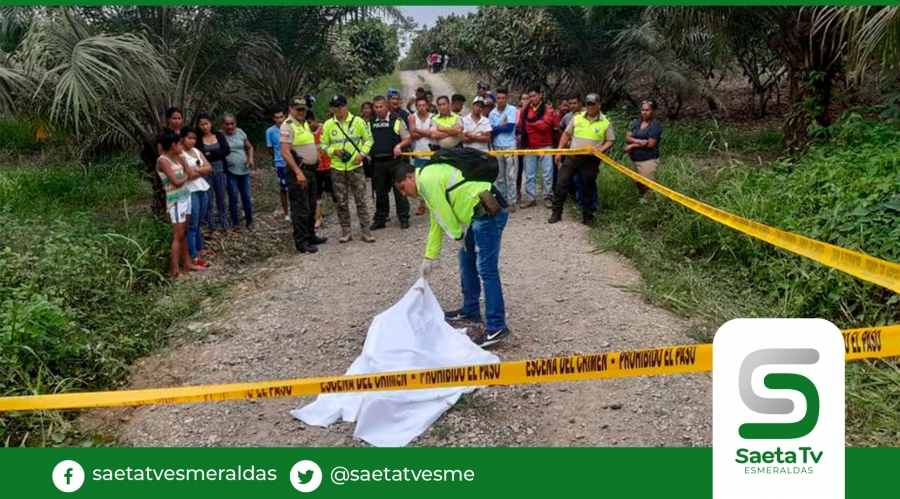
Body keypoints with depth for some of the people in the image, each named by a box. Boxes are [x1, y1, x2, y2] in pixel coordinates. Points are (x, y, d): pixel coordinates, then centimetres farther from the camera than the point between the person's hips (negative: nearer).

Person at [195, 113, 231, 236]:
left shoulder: (219, 135, 5)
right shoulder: (197, 139, 0)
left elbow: (227, 151, -6)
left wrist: (210, 154, -12)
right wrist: (217, 154, -17)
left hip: (220, 171, 2)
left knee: (221, 200, 9)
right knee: (209, 201, 2)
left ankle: (224, 226, 17)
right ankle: (212, 229, 8)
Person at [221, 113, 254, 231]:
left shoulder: (240, 132, 4)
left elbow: (249, 147, 13)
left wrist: (250, 158, -1)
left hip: (244, 170, 4)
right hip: (230, 171, -4)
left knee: (246, 196, 9)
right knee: (233, 197, -1)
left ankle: (249, 221, 20)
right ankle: (235, 222, 10)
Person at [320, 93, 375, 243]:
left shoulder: (358, 121, -2)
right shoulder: (328, 125, 2)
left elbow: (368, 139, 4)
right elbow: (323, 145, 8)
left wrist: (362, 153, -11)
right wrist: (333, 151, -12)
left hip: (356, 167, -2)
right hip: (337, 169, 2)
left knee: (361, 200, 1)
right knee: (342, 202, 7)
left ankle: (365, 230, 8)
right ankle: (345, 231, 16)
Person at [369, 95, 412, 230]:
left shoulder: (396, 120, 1)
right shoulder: (370, 123, 12)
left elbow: (408, 139, 3)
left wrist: (399, 146, -15)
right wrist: (366, 153, 1)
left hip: (395, 160, -3)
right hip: (377, 162, 4)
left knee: (399, 190, 0)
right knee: (380, 191, 10)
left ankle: (404, 218, 8)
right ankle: (380, 219, 19)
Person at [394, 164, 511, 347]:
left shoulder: (426, 179, -7)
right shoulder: (431, 179, 25)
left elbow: (443, 213, -11)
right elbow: (437, 224, 30)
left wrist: (457, 236, 4)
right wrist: (428, 259, 32)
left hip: (488, 212, -11)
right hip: (480, 214, 11)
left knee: (486, 269, -10)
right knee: (467, 260, 21)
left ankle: (496, 327, -8)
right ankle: (470, 310, 33)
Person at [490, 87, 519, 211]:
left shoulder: (512, 110, -3)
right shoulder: (492, 113, 7)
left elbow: (510, 128, -13)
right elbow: (491, 132, 2)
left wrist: (497, 128, -3)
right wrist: (503, 126, -9)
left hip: (510, 147, -4)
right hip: (497, 147, 4)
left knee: (511, 176, -3)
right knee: (499, 177, 9)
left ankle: (512, 201, 1)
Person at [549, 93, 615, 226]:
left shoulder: (605, 123, -1)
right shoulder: (577, 118, 4)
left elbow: (611, 141, 1)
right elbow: (566, 135, 8)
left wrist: (600, 149, -17)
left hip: (591, 160, -2)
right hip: (573, 157, 2)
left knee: (588, 189, 6)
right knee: (562, 183, -2)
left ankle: (587, 216, 18)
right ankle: (556, 212, 7)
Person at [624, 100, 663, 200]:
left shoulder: (656, 124, -8)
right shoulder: (637, 122, 11)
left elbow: (651, 143, -15)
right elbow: (627, 137, 4)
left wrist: (633, 145, -8)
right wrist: (637, 141, -17)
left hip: (648, 160, -7)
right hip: (634, 160, 7)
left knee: (647, 187, -10)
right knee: (639, 184, 15)